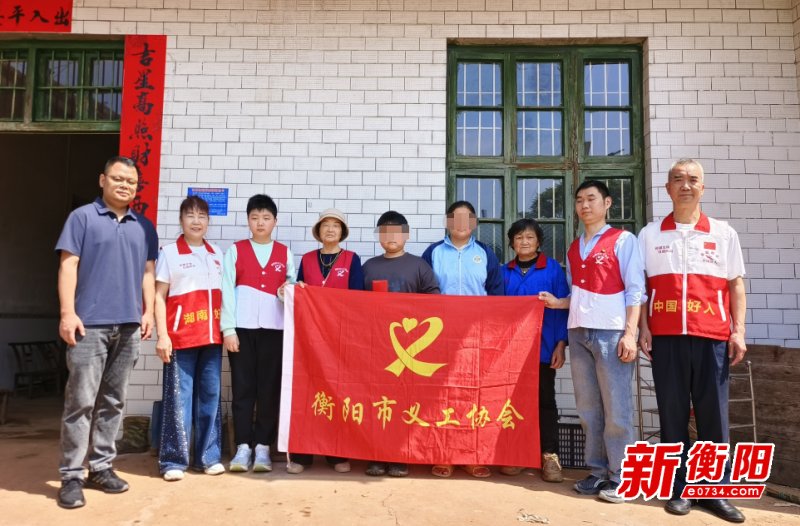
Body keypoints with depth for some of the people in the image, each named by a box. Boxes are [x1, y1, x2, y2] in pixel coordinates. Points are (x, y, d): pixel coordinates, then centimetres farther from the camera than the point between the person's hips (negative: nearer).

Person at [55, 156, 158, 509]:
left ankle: (101, 467, 20)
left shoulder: (144, 227, 15)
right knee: (81, 401, -3)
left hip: (128, 326, 4)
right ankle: (71, 476, 7)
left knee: (113, 401, 10)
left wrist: (148, 312, 6)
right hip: (90, 324, -4)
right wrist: (67, 313, -11)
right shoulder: (82, 218, 3)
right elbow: (68, 266, -3)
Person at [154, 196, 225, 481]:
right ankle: (173, 460, 10)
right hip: (180, 337, -4)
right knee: (178, 398, 0)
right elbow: (159, 296, -1)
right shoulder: (169, 253, 1)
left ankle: (209, 456, 17)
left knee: (210, 396, 8)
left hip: (212, 337, 4)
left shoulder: (218, 254, 13)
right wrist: (162, 335, -9)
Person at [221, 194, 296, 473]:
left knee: (270, 389, 2)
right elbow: (227, 291, 3)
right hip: (242, 328, -1)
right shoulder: (235, 251, 8)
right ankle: (243, 447, 9)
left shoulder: (285, 253, 12)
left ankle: (263, 447, 10)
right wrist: (228, 329, -5)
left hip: (274, 328, 1)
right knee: (243, 388, 2)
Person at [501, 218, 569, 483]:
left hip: (543, 347, -3)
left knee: (545, 401, 6)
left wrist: (561, 344, -9)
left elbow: (563, 307, -3)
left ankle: (550, 456, 15)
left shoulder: (553, 268, -1)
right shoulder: (505, 272, 8)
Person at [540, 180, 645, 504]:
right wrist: (556, 302, 5)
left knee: (616, 408, -2)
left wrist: (630, 333, -13)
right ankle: (597, 472, 18)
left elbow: (635, 291, -5)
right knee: (588, 409, 8)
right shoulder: (573, 249, 18)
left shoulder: (623, 240, 1)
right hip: (578, 333, 6)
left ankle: (619, 476, 8)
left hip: (611, 332, -6)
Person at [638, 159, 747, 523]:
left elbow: (736, 284, 8)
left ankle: (715, 491, 15)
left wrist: (738, 331, 0)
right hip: (666, 337, 0)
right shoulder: (650, 234, 9)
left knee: (713, 415, 4)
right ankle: (679, 489, 14)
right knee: (673, 414, 5)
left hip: (712, 337, 0)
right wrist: (643, 328, -1)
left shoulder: (723, 233, 10)